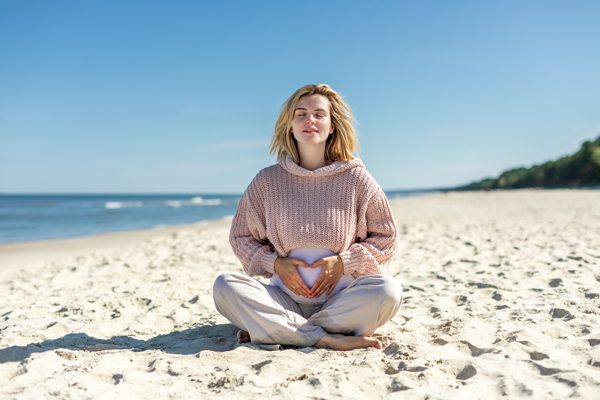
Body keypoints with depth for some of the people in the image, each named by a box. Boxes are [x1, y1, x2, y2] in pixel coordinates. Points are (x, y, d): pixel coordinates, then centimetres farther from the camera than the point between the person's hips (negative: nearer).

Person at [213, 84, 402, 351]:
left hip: (341, 299, 0)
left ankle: (270, 329, -21)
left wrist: (344, 263, -9)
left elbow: (386, 237, 7)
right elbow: (241, 236, 12)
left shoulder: (356, 178, 1)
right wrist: (274, 263, -6)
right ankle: (328, 340, -28)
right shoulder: (268, 181, 4)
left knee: (388, 289, -30)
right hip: (286, 299, 1)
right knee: (225, 286, -23)